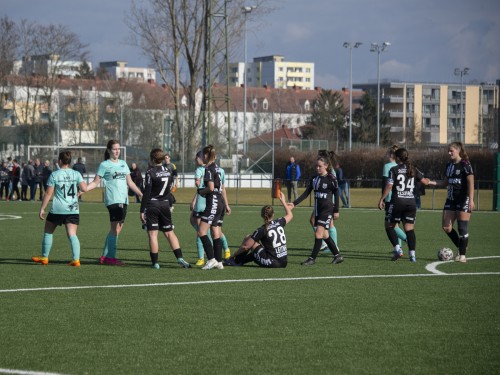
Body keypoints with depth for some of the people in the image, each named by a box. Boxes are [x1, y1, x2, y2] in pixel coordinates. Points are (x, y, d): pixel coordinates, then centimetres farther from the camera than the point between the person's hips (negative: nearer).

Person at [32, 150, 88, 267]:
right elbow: (84, 188, -8)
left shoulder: (54, 175, -4)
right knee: (72, 234, -2)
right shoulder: (76, 174, 2)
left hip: (57, 210, -2)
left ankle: (44, 257, 22)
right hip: (73, 210, 2)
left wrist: (42, 209, 0)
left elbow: (48, 193, -5)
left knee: (48, 232, 16)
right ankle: (76, 259, -17)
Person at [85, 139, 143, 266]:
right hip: (113, 200, -7)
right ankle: (110, 257, -10)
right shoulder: (104, 165, 1)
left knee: (117, 229, 6)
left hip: (123, 200, 7)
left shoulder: (123, 164, 18)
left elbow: (130, 182, 24)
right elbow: (96, 182, 0)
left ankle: (105, 256, 13)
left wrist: (141, 194, 22)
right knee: (115, 229, -12)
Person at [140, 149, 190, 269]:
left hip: (152, 205, -5)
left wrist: (142, 210, -10)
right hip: (165, 204, 5)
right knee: (169, 232, 12)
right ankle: (180, 258, 3)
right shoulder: (168, 171, 7)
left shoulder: (150, 172, -10)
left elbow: (146, 192, -12)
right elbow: (171, 186, 12)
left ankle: (155, 262, -3)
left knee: (152, 233, -1)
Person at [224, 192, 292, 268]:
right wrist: (283, 201, 39)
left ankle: (236, 261, 21)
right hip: (284, 263, 6)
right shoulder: (279, 223, 3)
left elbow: (246, 246, -8)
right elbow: (290, 215, 28)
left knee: (248, 238, 8)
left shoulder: (262, 230, -11)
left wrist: (233, 255, 8)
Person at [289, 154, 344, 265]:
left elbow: (336, 195, -5)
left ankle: (312, 258, -8)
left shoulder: (331, 179, -10)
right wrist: (294, 203, -1)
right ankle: (337, 256, 21)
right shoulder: (314, 179, 7)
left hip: (327, 209, -7)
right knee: (324, 235, 10)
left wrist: (336, 210, -7)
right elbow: (306, 193, 8)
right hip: (318, 209, 7)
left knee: (319, 233, -12)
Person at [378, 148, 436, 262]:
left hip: (397, 202, -4)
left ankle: (397, 248, -5)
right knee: (410, 229, 6)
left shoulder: (394, 170, -5)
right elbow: (424, 181, 10)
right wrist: (432, 182, 32)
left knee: (389, 226, 10)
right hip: (411, 202, 4)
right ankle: (412, 254, -4)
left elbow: (389, 186, -10)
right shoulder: (413, 170, 7)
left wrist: (381, 199, -3)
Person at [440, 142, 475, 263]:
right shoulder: (449, 165, 13)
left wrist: (471, 200, -21)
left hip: (463, 200, -8)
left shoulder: (465, 164, -9)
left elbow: (471, 183, -14)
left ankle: (462, 255, 2)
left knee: (462, 228, -5)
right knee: (446, 227, 2)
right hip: (451, 199, 8)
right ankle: (461, 248, 19)